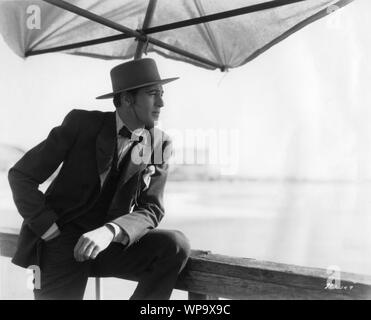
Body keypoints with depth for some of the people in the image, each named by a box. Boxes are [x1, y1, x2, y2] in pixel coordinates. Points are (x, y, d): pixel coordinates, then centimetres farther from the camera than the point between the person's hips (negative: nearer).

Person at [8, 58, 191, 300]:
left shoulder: (159, 144, -1)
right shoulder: (82, 123, -9)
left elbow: (151, 210, -7)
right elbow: (21, 176, -4)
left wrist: (110, 231, -27)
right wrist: (52, 232, -13)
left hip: (110, 242, 3)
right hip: (63, 238, -3)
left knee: (175, 245, -21)